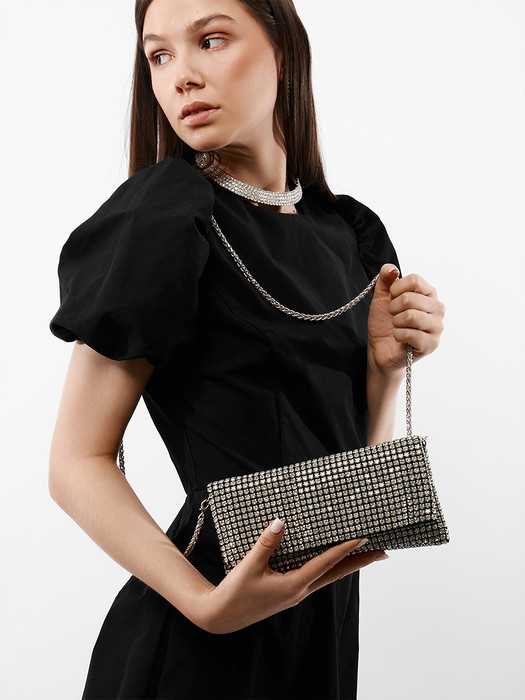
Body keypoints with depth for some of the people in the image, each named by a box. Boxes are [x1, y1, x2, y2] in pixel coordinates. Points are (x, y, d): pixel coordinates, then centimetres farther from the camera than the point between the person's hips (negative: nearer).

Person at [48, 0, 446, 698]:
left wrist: (386, 361, -11)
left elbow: (363, 456, 7)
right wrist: (204, 602, -27)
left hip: (328, 614, 6)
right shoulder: (167, 219, -14)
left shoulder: (350, 231, 3)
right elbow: (78, 462, -16)